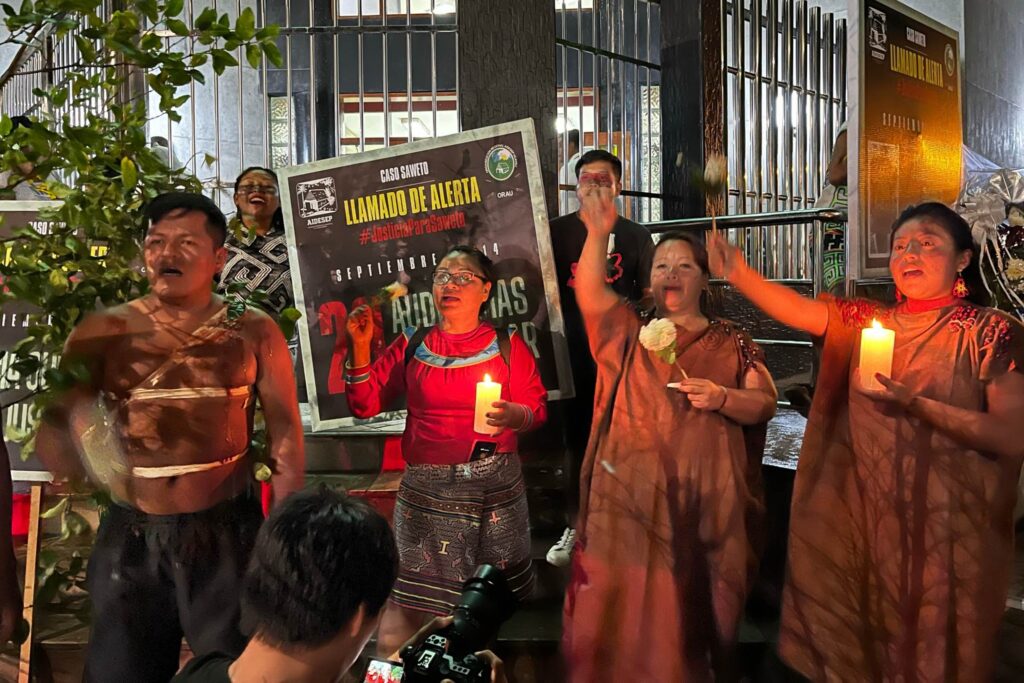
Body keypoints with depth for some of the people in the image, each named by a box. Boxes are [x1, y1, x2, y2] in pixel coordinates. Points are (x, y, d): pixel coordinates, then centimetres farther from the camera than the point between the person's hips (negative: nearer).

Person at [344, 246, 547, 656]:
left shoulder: (507, 345, 4)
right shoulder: (411, 346, 7)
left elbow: (538, 407, 3)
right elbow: (364, 405, 5)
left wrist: (517, 415, -18)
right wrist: (360, 347, -5)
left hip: (493, 485, 0)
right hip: (426, 487, 1)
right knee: (408, 599, 2)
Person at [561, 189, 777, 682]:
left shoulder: (731, 341, 9)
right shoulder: (630, 332, 10)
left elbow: (765, 404, 5)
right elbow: (590, 293, -7)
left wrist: (723, 398, -14)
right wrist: (598, 233, -21)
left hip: (705, 497, 0)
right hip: (630, 492, 0)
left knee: (693, 613, 9)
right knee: (623, 611, 3)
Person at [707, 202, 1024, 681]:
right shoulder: (867, 320, 7)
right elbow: (799, 310, -10)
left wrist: (916, 404, -23)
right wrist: (738, 273, -26)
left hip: (946, 528, -3)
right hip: (862, 517, 4)